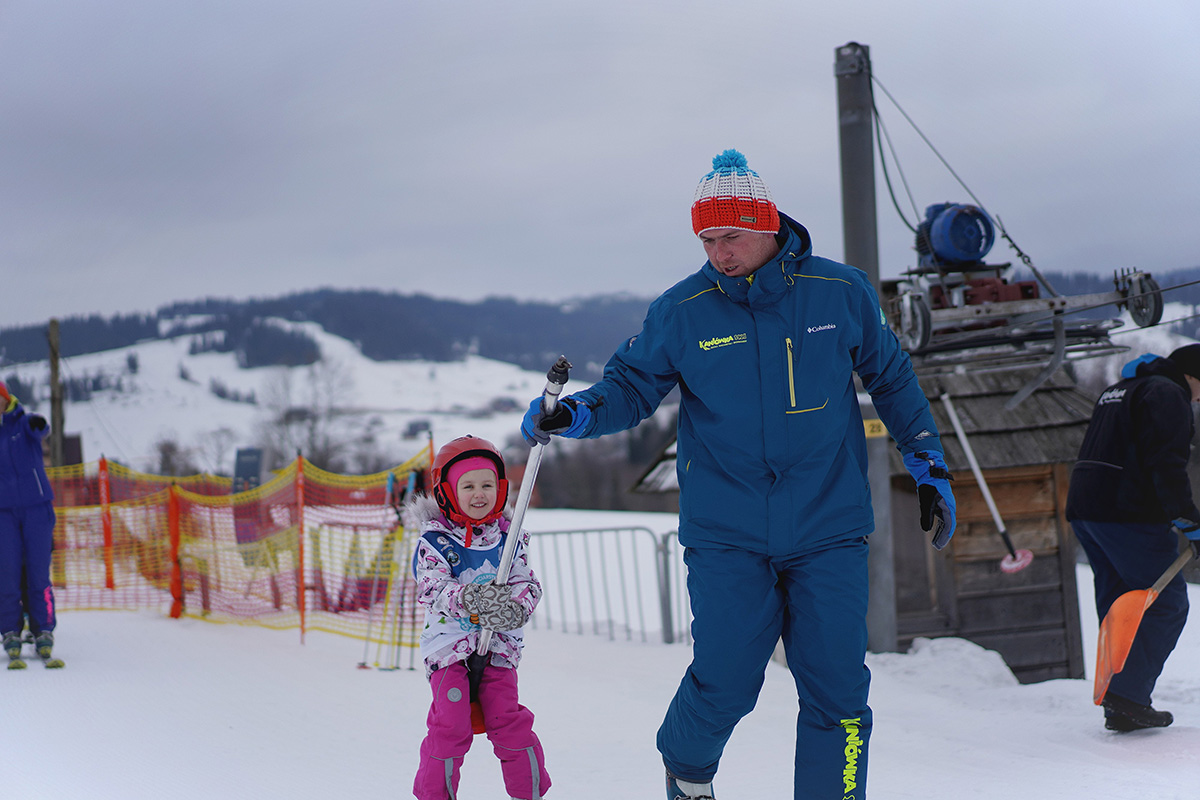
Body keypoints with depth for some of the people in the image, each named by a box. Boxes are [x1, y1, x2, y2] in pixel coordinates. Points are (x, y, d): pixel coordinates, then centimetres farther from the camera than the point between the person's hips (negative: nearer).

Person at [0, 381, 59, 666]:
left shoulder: (23, 424, 1)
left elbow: (40, 430, -23)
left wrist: (38, 424, -47)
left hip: (36, 507, -2)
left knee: (38, 571, -4)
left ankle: (44, 633, 0)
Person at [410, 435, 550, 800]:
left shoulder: (508, 538, 7)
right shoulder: (435, 541, -3)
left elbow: (528, 584, 1)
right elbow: (431, 589, -15)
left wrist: (515, 608, -22)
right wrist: (468, 598, -34)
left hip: (498, 645, 2)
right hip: (449, 643, -2)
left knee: (508, 721, -6)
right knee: (451, 725, -10)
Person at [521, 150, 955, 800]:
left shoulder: (840, 293, 0)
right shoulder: (681, 312, -2)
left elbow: (890, 378, 14)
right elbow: (633, 386, 5)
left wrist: (929, 467, 15)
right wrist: (574, 415, -16)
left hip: (828, 528, 1)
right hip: (727, 533, -1)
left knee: (837, 689, -2)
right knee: (724, 683, -5)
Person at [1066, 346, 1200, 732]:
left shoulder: (1115, 391, 25)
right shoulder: (1167, 394, -6)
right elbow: (1166, 465, -18)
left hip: (1083, 508, 9)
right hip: (1129, 512, -9)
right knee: (1167, 603, -5)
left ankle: (1117, 707, 10)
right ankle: (1128, 696, -14)